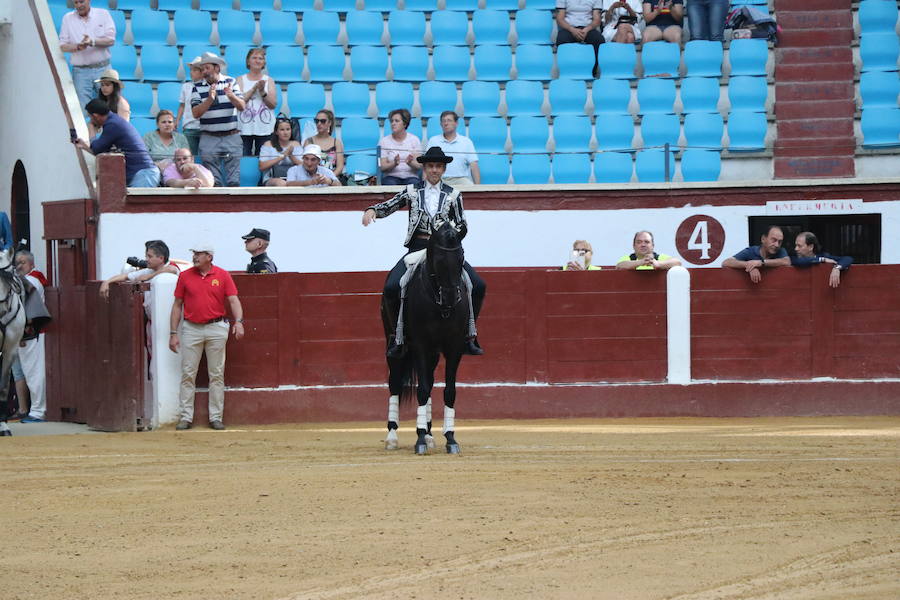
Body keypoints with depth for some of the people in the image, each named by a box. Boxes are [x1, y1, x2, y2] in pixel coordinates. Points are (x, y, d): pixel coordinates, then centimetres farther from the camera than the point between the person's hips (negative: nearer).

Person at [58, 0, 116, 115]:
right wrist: (78, 47, -18)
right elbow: (62, 46, 2)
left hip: (102, 68, 0)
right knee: (83, 109, -7)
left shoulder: (103, 14, 3)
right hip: (80, 70, 0)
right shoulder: (68, 18, 5)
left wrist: (92, 42, -21)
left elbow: (111, 40, -4)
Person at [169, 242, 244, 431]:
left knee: (217, 375, 2)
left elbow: (233, 300, -4)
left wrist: (239, 321, -22)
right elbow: (177, 305, 8)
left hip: (216, 329, -1)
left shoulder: (222, 275, 2)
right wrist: (173, 333, 2)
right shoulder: (185, 276, 5)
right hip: (191, 329, 1)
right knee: (188, 374, -1)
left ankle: (216, 417, 7)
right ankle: (186, 417, 2)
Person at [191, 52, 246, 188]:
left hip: (232, 137, 0)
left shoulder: (231, 82, 5)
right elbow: (196, 113, -8)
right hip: (209, 139, 0)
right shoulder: (197, 87, 2)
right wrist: (210, 99, -23)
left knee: (234, 181, -2)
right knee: (213, 182, 0)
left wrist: (231, 96, -22)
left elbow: (242, 106, -2)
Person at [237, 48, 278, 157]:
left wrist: (262, 91, -13)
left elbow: (273, 104, 2)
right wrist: (254, 88, -11)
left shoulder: (269, 80, 11)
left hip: (265, 128, 1)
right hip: (245, 128, -1)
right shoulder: (241, 80, 7)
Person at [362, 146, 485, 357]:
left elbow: (462, 226, 7)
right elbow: (389, 207, 7)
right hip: (417, 248, -1)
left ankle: (468, 334, 1)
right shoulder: (412, 191, 9)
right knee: (391, 287, -24)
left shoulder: (453, 195, 9)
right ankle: (398, 334, -6)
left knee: (478, 286, -15)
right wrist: (371, 211, -14)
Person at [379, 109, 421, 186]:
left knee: (414, 183, -33)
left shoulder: (414, 140, 6)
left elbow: (419, 165, -1)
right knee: (390, 184, -33)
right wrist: (394, 164, -21)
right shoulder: (384, 141, 6)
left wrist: (410, 163, -24)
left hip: (410, 177, 0)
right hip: (391, 177, 0)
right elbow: (382, 167, -1)